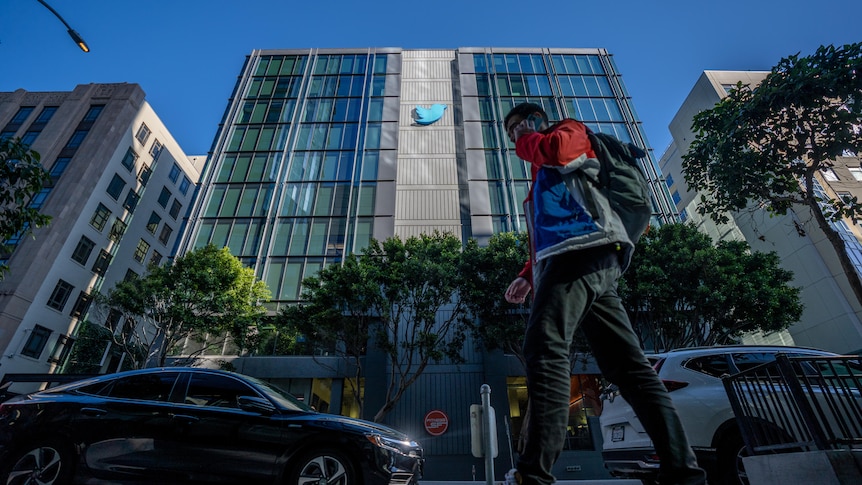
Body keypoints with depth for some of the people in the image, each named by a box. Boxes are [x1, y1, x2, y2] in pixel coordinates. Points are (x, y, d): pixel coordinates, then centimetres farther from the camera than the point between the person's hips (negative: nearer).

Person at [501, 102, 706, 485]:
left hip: (581, 253, -10)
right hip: (594, 265, 10)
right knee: (626, 362, 1)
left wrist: (527, 143, 14)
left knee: (544, 347, -23)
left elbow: (558, 150, -9)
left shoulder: (570, 129, 18)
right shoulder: (543, 175, 38)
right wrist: (529, 275, 15)